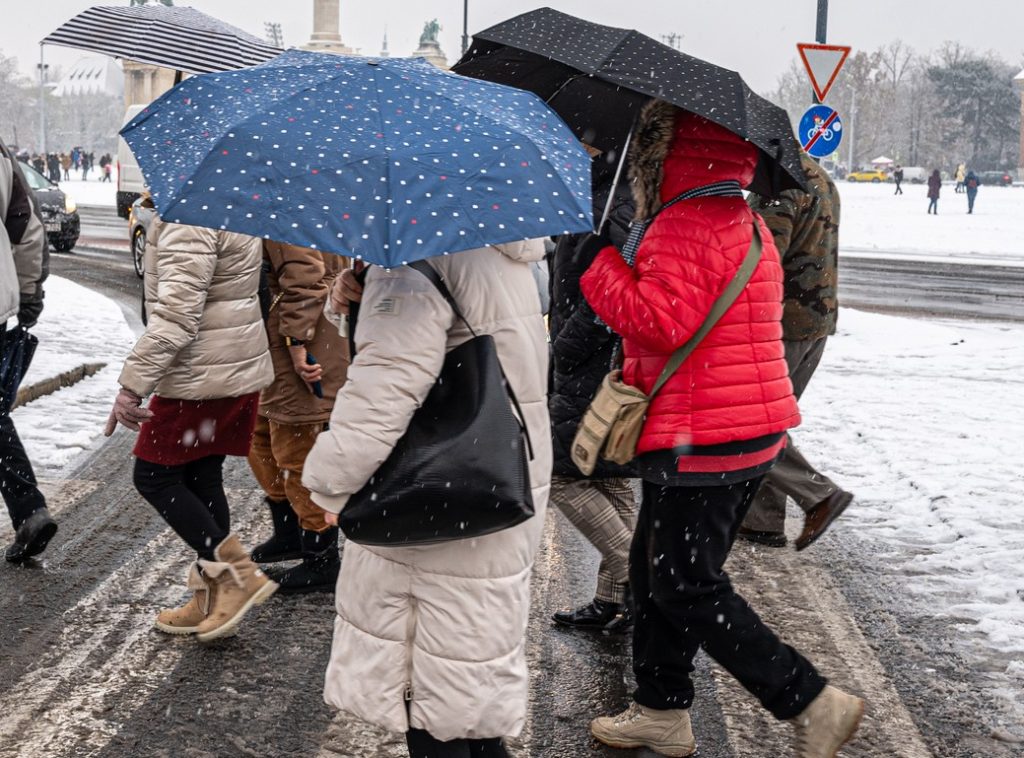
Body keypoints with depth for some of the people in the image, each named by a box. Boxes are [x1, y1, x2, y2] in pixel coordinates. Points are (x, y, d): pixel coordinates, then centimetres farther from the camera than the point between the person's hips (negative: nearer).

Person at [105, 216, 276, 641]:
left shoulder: (187, 219, -21)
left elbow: (176, 315, -25)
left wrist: (132, 385, -23)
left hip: (201, 375, -9)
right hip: (243, 366, 9)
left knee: (154, 476, 5)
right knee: (203, 479, 15)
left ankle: (236, 573, 1)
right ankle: (212, 602, 21)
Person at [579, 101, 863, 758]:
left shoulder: (684, 227, -17)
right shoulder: (747, 222, 17)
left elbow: (663, 319, -27)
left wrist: (603, 263, -13)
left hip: (700, 445, -11)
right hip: (753, 432, 11)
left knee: (686, 590, -2)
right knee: (656, 570, 19)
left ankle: (813, 703, 1)